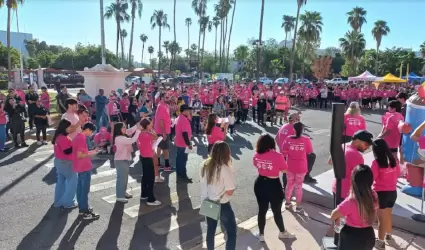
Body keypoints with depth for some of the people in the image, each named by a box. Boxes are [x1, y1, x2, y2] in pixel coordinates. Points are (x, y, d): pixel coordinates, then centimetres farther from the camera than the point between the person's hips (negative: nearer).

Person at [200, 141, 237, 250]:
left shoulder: (205, 165, -4)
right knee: (231, 232, 11)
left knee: (210, 230, 23)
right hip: (222, 205, -6)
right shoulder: (226, 169, -24)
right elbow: (230, 192, -19)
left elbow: (204, 183, 6)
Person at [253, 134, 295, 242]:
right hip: (273, 185, -4)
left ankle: (261, 235, 32)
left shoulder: (257, 155, -7)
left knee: (262, 210, 18)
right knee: (277, 211, 16)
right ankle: (282, 232, 39)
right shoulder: (278, 156, -21)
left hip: (260, 184, 4)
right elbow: (284, 170, -8)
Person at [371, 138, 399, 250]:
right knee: (388, 214, 27)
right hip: (393, 192, 6)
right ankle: (388, 235, 46)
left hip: (381, 193, -6)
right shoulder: (393, 160, -2)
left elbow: (371, 178, -22)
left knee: (381, 218, 7)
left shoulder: (376, 162, -20)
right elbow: (397, 174, 9)